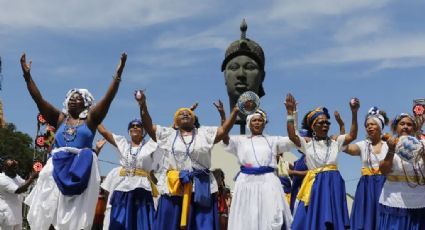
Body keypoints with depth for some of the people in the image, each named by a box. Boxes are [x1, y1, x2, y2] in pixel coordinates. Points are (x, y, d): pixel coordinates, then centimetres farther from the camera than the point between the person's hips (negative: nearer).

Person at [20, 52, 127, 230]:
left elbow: (108, 98, -2)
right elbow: (39, 100, 9)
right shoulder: (59, 118, 14)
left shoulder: (90, 119, 8)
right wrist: (27, 75, 3)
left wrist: (118, 74, -10)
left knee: (77, 215, -2)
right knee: (48, 212, -3)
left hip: (81, 169, -2)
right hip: (57, 168, 2)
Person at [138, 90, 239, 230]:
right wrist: (143, 106, -7)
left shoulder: (205, 133, 14)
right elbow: (149, 126, 6)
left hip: (200, 188, 0)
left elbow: (224, 130, 6)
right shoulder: (167, 134, 14)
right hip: (173, 188, 0)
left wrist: (235, 111, -7)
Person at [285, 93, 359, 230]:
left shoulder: (334, 142, 11)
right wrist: (290, 113, -23)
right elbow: (292, 135, -14)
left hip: (333, 185, 2)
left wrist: (354, 113, -13)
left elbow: (352, 135, -2)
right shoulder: (307, 143, 4)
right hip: (315, 185, -2)